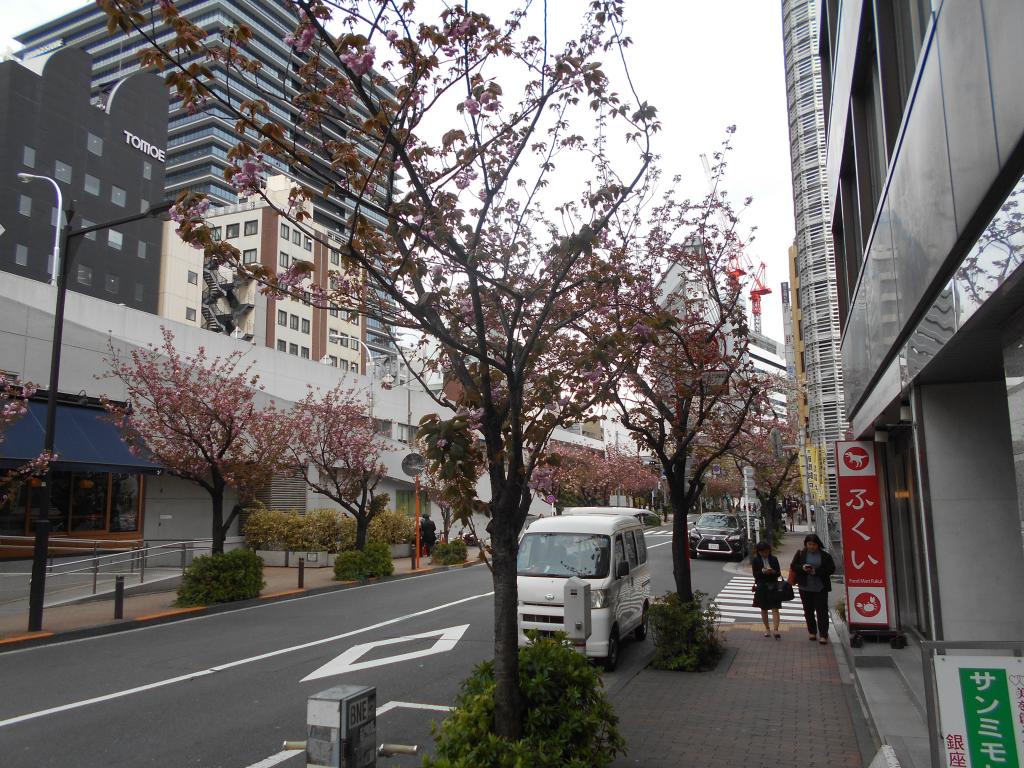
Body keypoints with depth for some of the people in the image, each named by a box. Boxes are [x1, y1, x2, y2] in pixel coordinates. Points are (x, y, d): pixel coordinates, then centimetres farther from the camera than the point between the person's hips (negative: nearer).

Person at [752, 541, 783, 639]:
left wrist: (773, 572, -21)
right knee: (764, 609, 11)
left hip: (773, 586, -1)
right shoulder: (755, 560, -1)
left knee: (775, 608, -8)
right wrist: (763, 571, -23)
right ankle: (767, 629, 23)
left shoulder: (774, 559, 1)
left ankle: (775, 630, -12)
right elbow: (755, 574, -5)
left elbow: (778, 573, 1)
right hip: (761, 587, 1)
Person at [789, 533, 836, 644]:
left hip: (820, 588, -3)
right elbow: (793, 566, 4)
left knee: (822, 611, -4)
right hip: (805, 588, 3)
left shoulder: (825, 555, -4)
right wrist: (802, 567, -17)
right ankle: (812, 632, 24)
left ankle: (823, 635, 1)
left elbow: (831, 569, -7)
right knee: (808, 611, 11)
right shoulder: (800, 554, 2)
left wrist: (816, 571, -18)